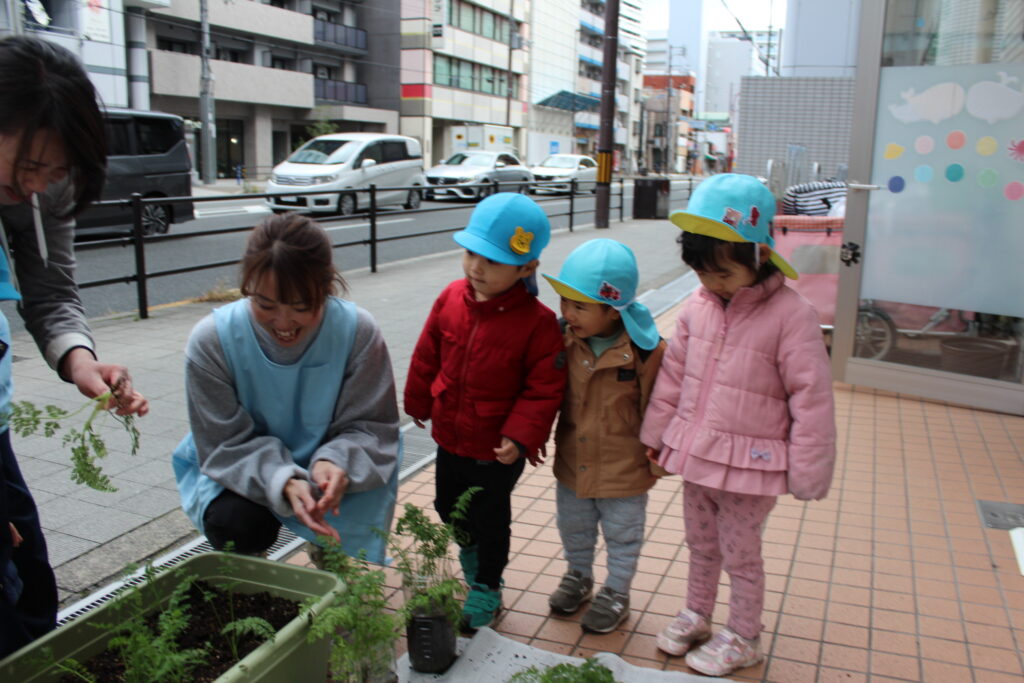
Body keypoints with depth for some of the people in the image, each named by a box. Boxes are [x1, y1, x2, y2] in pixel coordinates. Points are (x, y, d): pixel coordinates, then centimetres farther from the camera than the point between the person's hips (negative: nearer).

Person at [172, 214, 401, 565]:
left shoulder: (357, 330, -23)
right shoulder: (211, 340, -23)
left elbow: (371, 425, -16)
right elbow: (226, 444, -19)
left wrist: (336, 462, -40)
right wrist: (284, 483, -39)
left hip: (326, 469, 0)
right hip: (244, 471, 1)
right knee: (235, 523, -29)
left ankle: (326, 550, 16)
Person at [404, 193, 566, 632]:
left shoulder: (537, 321, -23)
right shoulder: (452, 298, -8)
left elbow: (544, 386, -17)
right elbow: (427, 356, 5)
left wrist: (520, 436, -23)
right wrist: (420, 403, 14)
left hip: (497, 447, -5)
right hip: (450, 435, 5)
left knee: (490, 517, 13)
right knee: (448, 505, 24)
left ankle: (487, 586, 37)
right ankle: (469, 547, 55)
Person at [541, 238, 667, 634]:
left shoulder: (645, 350, -24)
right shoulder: (565, 341, -11)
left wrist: (657, 457, -6)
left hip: (624, 470, -4)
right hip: (572, 463, 4)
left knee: (622, 537, 18)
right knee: (573, 530, 25)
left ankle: (616, 594, 40)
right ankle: (578, 576, 51)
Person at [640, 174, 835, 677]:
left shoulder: (790, 315, -19)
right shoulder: (697, 308, -3)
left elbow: (811, 399, -15)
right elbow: (672, 375, 8)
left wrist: (808, 474, -12)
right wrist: (656, 436, 13)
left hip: (749, 466, -5)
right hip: (694, 455, 5)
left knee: (740, 555, 14)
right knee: (700, 545, 24)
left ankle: (743, 639, 37)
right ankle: (696, 615, 47)